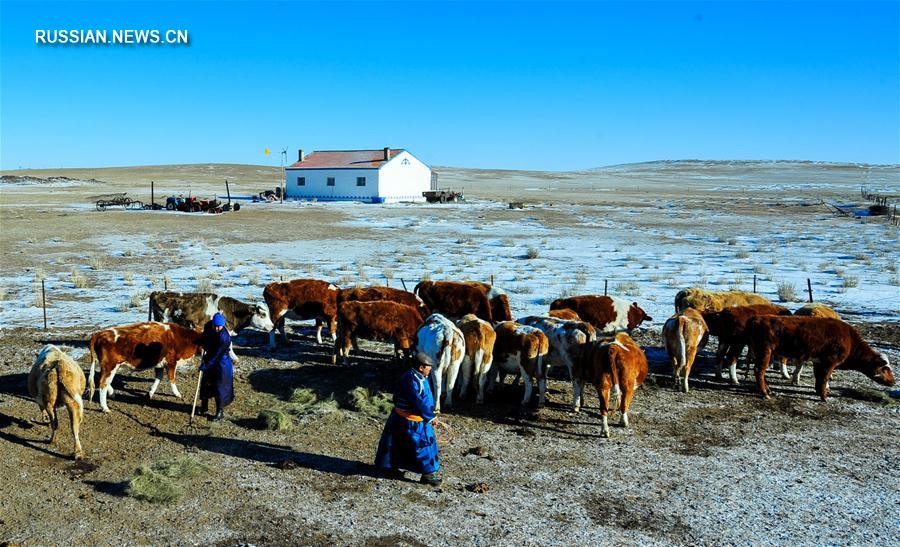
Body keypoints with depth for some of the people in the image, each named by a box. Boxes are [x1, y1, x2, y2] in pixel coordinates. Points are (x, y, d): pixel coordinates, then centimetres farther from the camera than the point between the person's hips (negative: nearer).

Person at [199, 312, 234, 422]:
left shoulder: (224, 337, -30)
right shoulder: (208, 326, -10)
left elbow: (217, 354, -26)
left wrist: (206, 365, -24)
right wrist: (205, 347, 6)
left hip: (222, 362, -7)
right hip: (210, 358, 7)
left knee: (219, 386, -3)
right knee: (206, 383, 16)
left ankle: (220, 412, 9)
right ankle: (204, 406, 35)